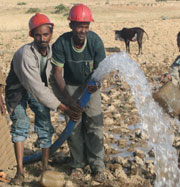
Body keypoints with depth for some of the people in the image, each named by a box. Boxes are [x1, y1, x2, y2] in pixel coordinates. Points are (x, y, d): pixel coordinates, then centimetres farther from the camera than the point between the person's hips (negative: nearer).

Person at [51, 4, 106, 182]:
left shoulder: (95, 41, -22)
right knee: (74, 126, -1)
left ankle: (97, 165, 2)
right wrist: (68, 98, -25)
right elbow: (57, 72, -18)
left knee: (95, 124, -7)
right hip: (70, 85, 0)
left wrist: (96, 84, -40)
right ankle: (78, 164, 13)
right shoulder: (61, 43, -24)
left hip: (90, 85, 0)